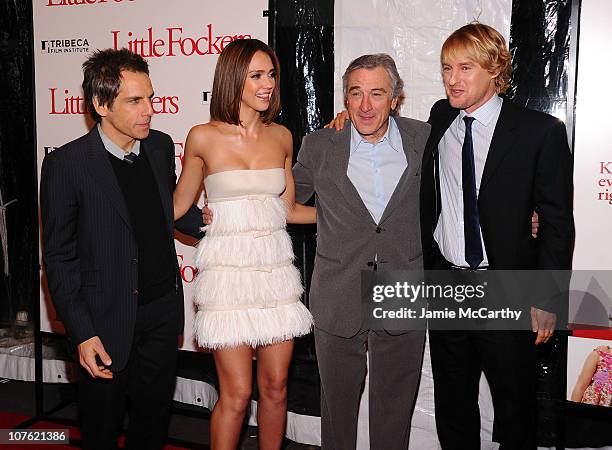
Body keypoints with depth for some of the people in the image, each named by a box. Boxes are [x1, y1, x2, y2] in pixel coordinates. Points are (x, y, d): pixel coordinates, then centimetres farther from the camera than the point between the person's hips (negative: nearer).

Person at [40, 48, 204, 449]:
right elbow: (59, 258, -10)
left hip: (163, 310, 5)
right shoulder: (66, 164, -15)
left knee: (154, 418, 20)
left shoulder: (161, 146, 0)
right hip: (108, 320, -4)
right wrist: (82, 334, -14)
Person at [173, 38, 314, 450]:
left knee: (276, 387, 10)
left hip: (275, 268, 4)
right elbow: (179, 205, 9)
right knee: (237, 394, 0)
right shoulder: (203, 138, -3)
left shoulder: (281, 137, 7)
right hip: (228, 270, -4)